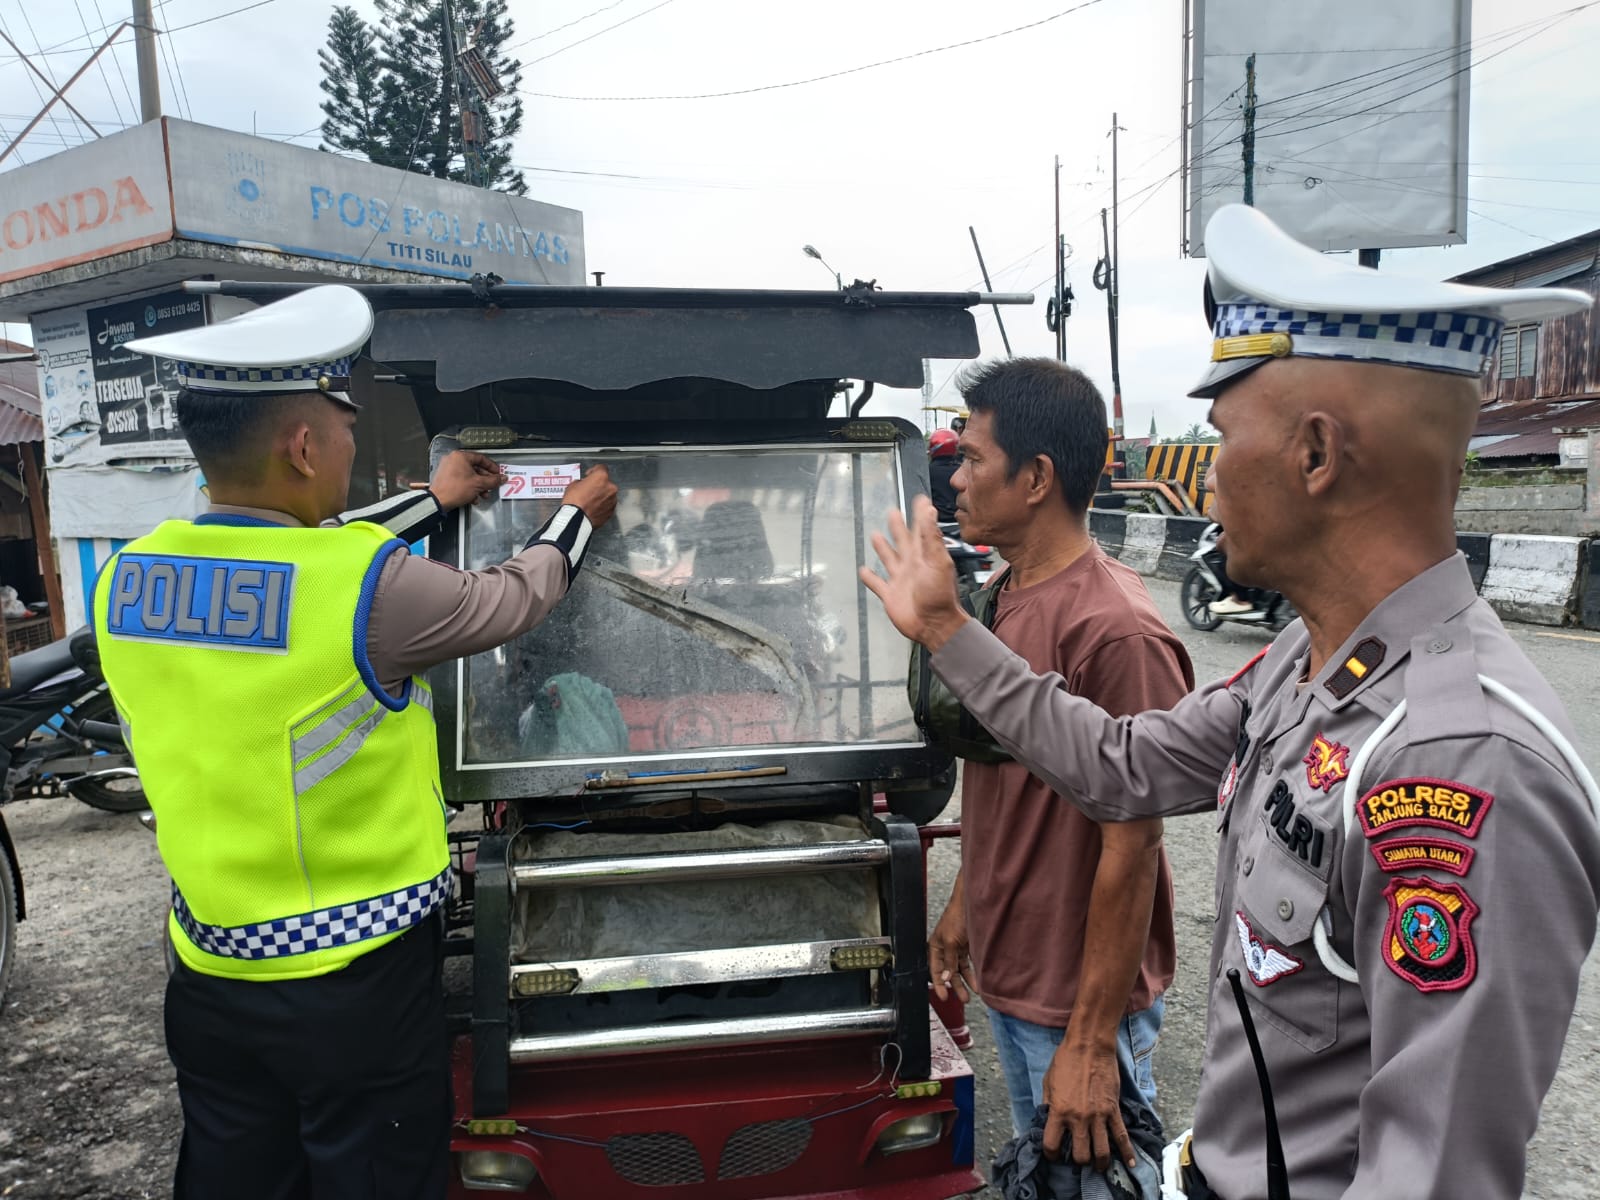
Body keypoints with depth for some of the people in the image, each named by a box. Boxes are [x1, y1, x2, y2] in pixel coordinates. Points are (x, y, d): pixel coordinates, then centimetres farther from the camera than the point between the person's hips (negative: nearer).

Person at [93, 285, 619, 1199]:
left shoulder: (129, 576, -5)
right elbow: (512, 601, -7)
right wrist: (578, 517, 12)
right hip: (355, 982, -6)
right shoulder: (373, 588, -25)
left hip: (209, 973, 6)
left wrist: (433, 503, 21)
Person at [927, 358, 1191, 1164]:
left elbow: (1131, 850, -23)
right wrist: (963, 905, 16)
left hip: (1080, 999, -8)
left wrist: (1092, 1042, -19)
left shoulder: (1115, 633, -26)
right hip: (1006, 975, 8)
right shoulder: (1003, 597, 2)